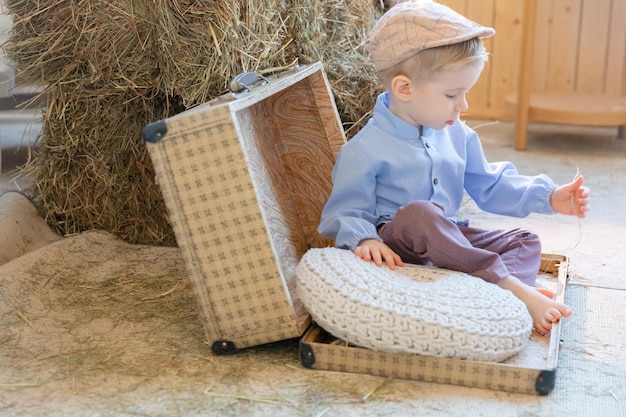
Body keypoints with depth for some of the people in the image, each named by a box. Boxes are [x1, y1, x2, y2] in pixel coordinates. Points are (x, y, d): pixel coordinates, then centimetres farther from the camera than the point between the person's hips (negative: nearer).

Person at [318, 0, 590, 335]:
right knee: (418, 213, -37)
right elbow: (345, 213, -12)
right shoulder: (365, 150, -15)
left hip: (448, 240, 8)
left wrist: (548, 197, 3)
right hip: (395, 246, -7)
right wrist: (364, 239, -34)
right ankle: (509, 283, -32)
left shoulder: (457, 135, 6)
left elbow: (489, 185, 15)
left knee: (525, 241, 0)